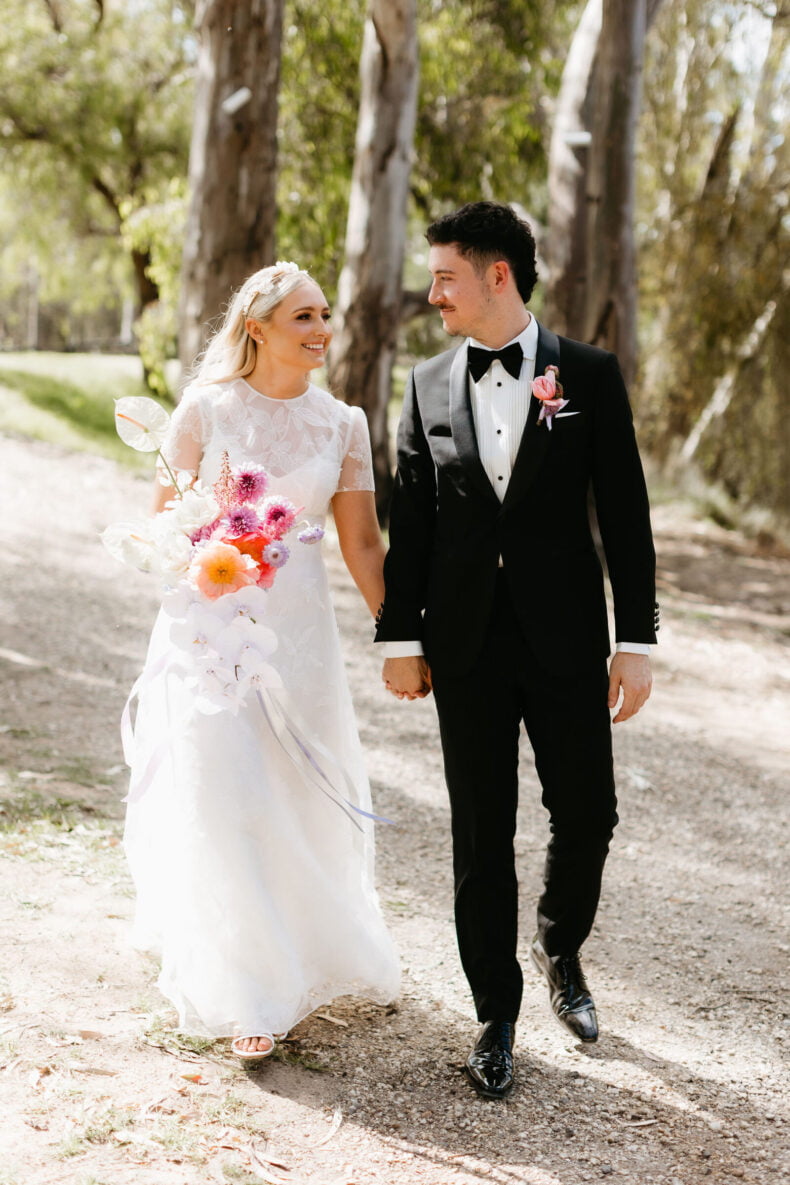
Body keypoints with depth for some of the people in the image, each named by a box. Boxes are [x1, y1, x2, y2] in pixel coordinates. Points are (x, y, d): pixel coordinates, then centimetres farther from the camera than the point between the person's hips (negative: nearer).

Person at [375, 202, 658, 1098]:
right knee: (480, 833, 6)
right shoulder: (430, 385, 5)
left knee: (586, 816, 5)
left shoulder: (589, 376, -1)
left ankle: (559, 950, 35)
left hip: (564, 639, -1)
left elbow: (625, 514, -2)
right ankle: (496, 1016, 19)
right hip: (466, 645, 1)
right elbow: (410, 521, 7)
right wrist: (400, 637, 4)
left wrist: (636, 643, -5)